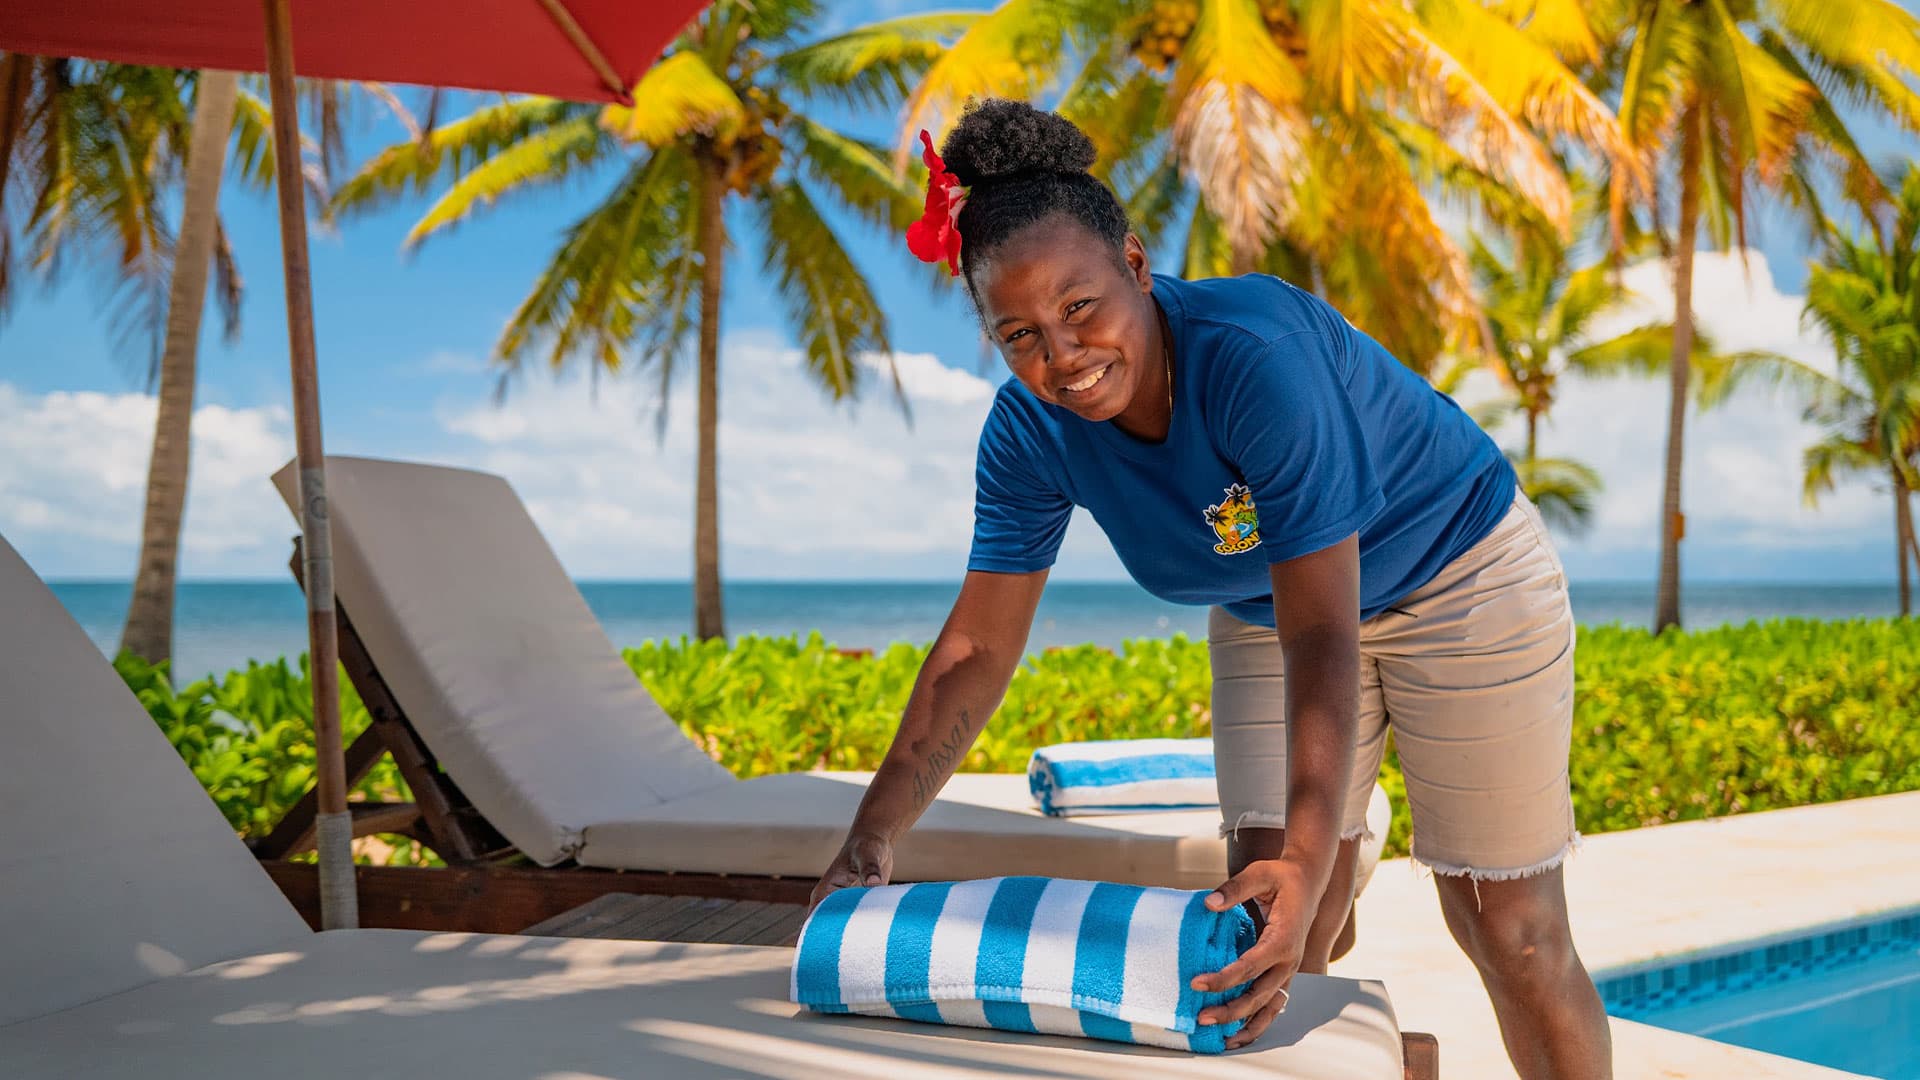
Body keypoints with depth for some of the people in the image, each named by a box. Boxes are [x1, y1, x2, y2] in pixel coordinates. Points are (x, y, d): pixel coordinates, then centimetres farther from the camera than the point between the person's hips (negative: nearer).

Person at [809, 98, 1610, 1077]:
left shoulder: (1257, 355, -38)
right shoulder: (1028, 431, -19)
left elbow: (1321, 631, -39)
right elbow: (976, 649, -14)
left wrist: (1309, 860, -49)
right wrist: (872, 837, -23)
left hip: (1460, 580, -5)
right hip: (1267, 611, 5)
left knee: (1510, 935, 1)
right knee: (1259, 928, 0)